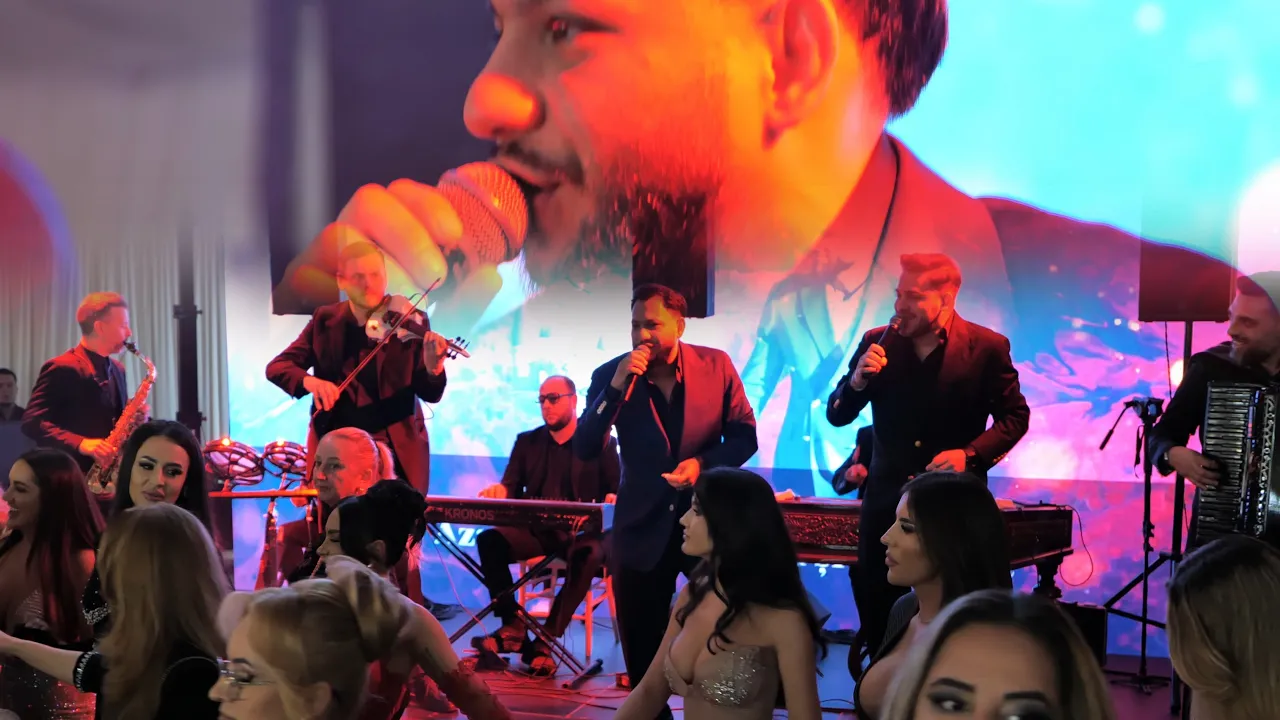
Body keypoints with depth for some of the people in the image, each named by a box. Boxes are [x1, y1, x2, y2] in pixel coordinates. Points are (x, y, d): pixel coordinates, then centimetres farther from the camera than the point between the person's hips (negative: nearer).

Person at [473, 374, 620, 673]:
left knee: (588, 554, -38)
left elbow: (616, 489, 2)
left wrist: (613, 499, -23)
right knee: (489, 540, -26)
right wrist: (500, 490, -13)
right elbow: (511, 487, 11)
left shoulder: (601, 442, 7)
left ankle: (546, 641, -33)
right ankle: (513, 627, -17)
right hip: (535, 529, 3)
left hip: (582, 531, -3)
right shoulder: (527, 442, 16)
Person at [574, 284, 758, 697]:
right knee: (642, 653, 9)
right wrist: (618, 386, -24)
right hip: (643, 528, 0)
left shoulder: (716, 365, -5)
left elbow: (744, 436, -1)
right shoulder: (610, 376, -6)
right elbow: (584, 450, -14)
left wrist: (703, 464, -20)